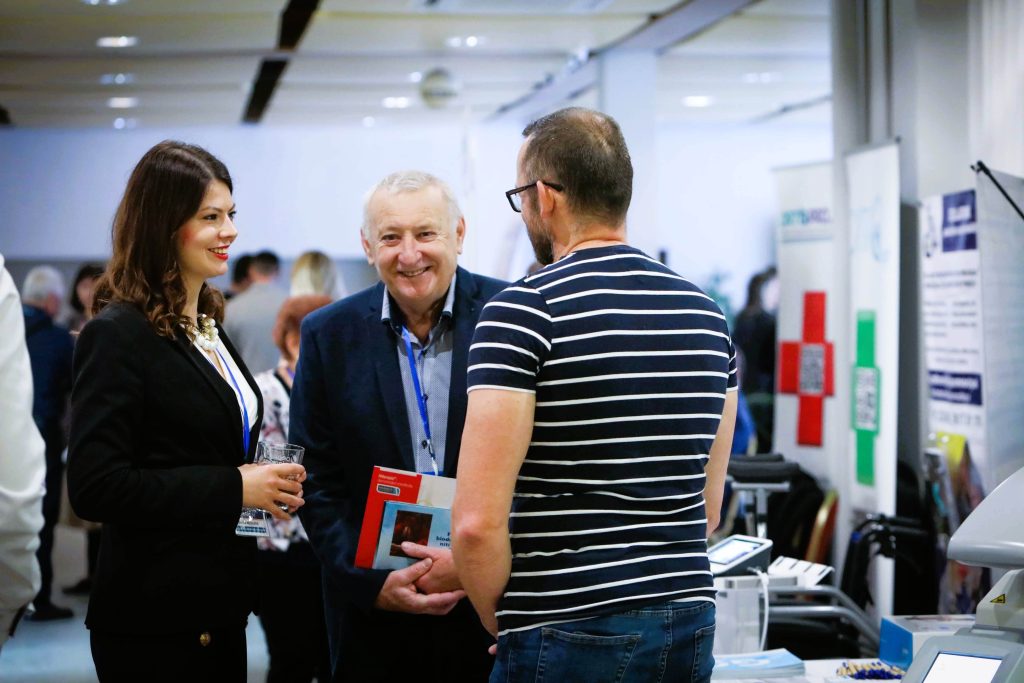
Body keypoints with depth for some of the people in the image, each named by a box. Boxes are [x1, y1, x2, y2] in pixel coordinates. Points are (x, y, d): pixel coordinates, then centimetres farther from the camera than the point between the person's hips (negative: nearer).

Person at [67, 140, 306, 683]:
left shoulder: (207, 327, 13)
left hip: (219, 608, 8)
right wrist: (232, 488, -20)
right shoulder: (118, 335, -13)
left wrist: (263, 482, 3)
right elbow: (93, 487, -20)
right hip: (154, 622, -8)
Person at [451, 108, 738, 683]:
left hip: (567, 635, -6)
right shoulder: (707, 313, 8)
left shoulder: (522, 311, -13)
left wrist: (502, 623, -2)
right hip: (692, 624, 6)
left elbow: (478, 521, -18)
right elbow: (709, 509, 14)